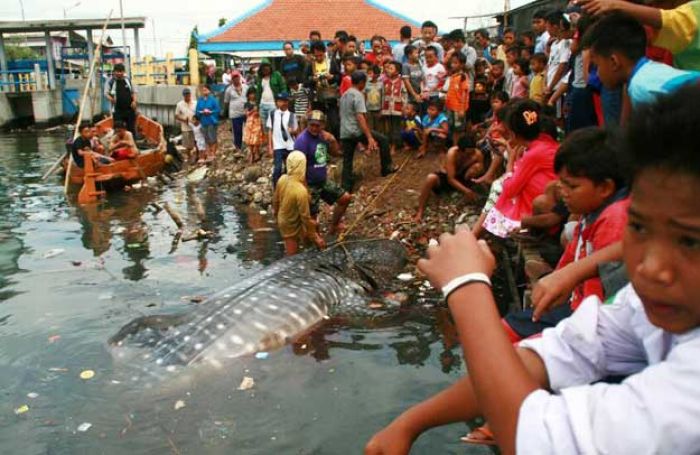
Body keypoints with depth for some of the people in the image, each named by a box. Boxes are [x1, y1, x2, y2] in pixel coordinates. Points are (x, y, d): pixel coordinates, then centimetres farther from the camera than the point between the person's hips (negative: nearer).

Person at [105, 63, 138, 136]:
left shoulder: (128, 80, 8)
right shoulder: (110, 81, -2)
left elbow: (134, 91, 15)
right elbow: (106, 93, -1)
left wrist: (134, 101, 0)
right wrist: (111, 98, -21)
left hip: (130, 108, 3)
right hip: (117, 110, -3)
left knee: (131, 128, 7)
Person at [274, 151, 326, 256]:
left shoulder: (282, 179, -16)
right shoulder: (301, 191, -37)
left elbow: (277, 200, 2)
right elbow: (305, 217, -28)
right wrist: (314, 237, -15)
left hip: (282, 220, 7)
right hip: (293, 227, -7)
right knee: (292, 256, 17)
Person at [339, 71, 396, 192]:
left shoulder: (344, 95, 17)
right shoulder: (358, 95, -10)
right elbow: (360, 117, -20)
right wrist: (370, 137, -25)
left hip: (344, 134, 8)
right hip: (357, 131, -8)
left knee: (347, 162, 10)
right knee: (383, 140, 10)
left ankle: (346, 190, 7)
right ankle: (386, 168, 18)